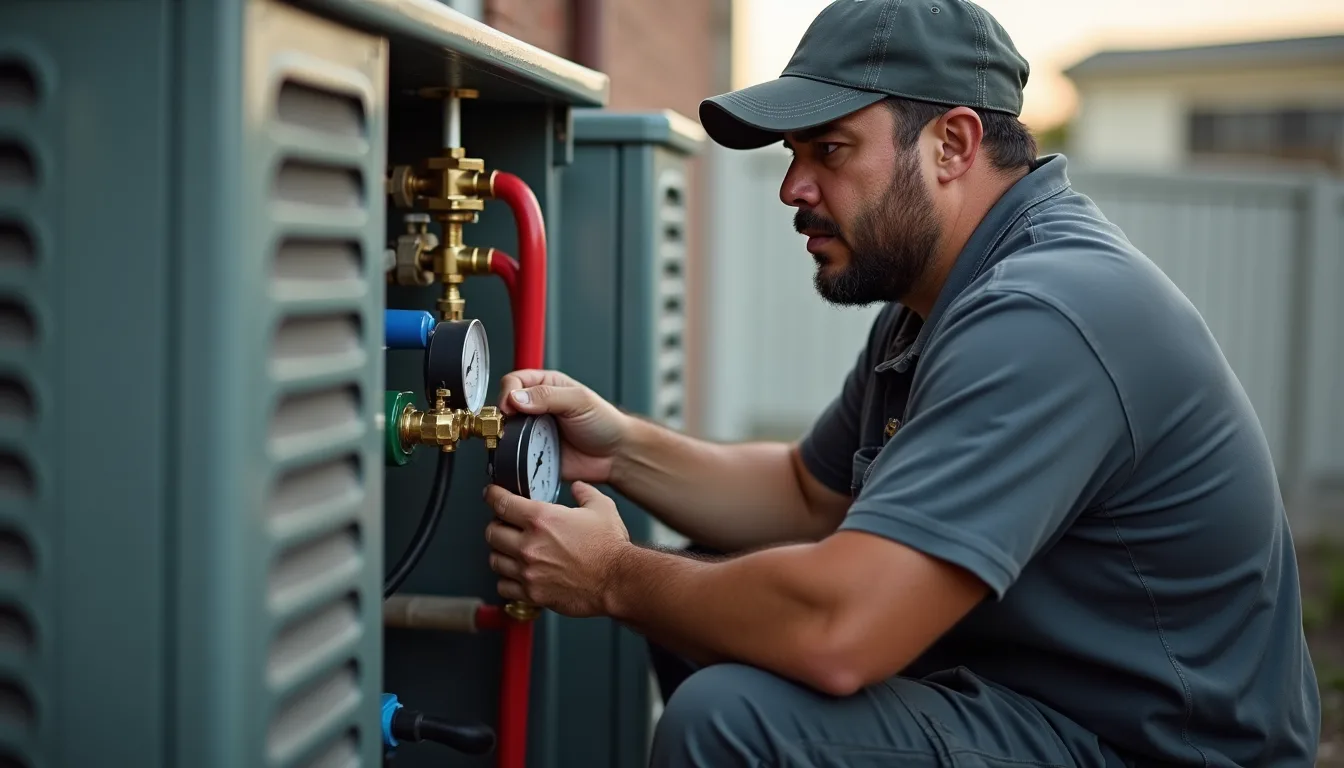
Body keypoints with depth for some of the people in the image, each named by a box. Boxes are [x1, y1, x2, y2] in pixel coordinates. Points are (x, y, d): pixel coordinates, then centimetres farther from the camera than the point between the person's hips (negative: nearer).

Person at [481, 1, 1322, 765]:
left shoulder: (1042, 319, -26)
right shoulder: (942, 295, 8)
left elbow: (837, 631, -33)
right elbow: (811, 493, 17)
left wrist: (616, 578, -15)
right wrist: (624, 449, 1)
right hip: (1039, 695, 10)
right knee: (711, 603, 9)